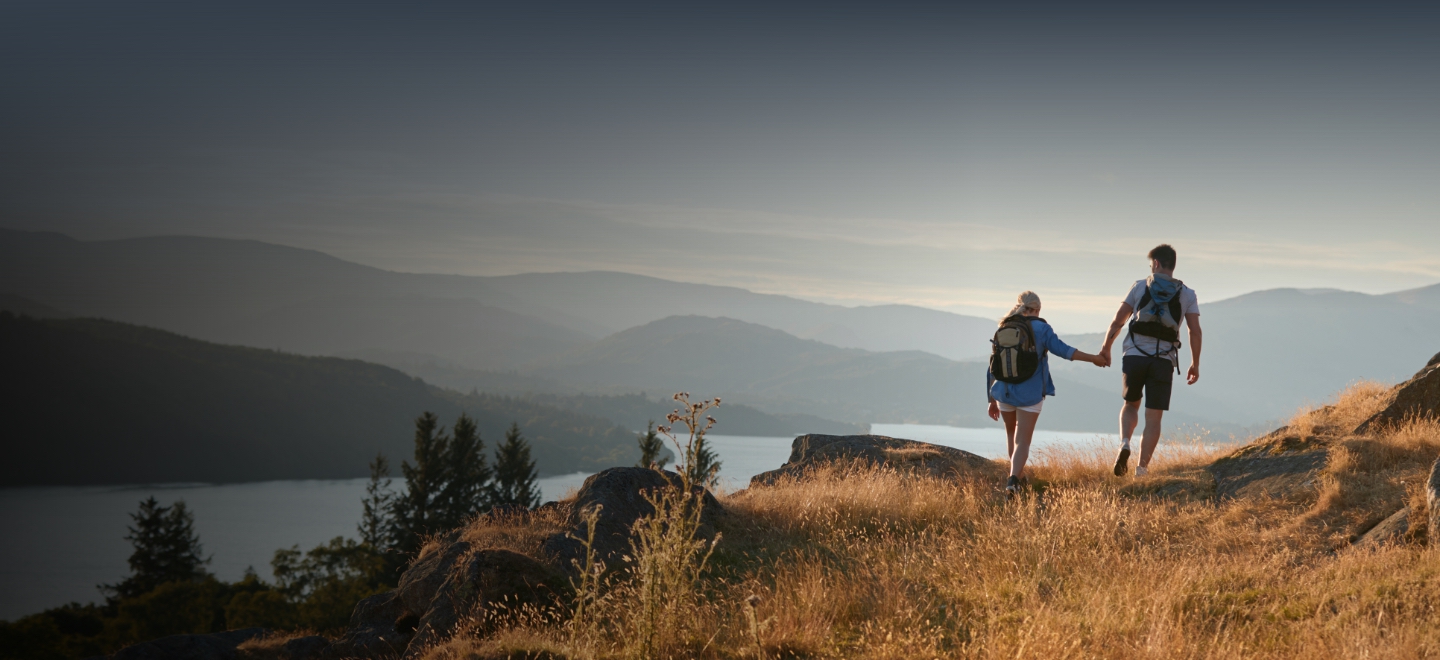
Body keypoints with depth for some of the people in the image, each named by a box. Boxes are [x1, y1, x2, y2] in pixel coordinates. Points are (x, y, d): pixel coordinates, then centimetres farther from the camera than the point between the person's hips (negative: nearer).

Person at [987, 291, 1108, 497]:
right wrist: (1092, 358, -12)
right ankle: (1013, 479, -22)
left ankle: (1017, 474, 33)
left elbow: (992, 369, 9)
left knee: (1011, 434, 26)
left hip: (1004, 393, 3)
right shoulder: (1040, 328, -3)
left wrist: (992, 400, 16)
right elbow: (1061, 349, -15)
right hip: (1030, 395, -3)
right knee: (1023, 441, -2)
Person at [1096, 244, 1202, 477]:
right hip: (1164, 360, 0)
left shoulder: (1140, 287, 7)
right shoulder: (1187, 294, 8)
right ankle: (1142, 467, -3)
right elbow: (1195, 331, 1)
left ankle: (1124, 444, -4)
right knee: (1153, 417, 4)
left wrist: (1106, 347, 16)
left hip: (1135, 356, 0)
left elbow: (1118, 320, 5)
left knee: (1131, 404, 21)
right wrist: (1195, 364, 9)